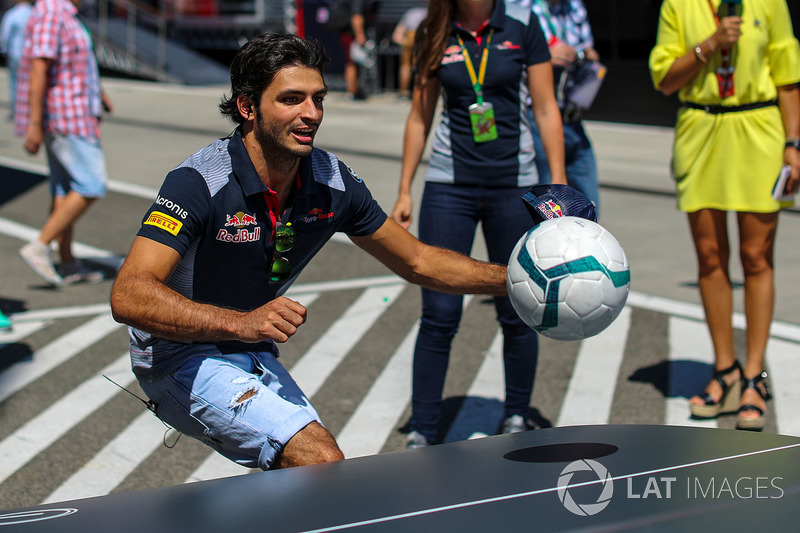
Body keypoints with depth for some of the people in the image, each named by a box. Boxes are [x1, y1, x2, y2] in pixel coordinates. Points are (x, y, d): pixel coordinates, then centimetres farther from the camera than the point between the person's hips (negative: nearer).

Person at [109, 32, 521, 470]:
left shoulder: (332, 183, -6)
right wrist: (241, 323, -45)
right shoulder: (200, 183, -25)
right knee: (321, 460, -23)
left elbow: (418, 262, 7)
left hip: (254, 356, 7)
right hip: (181, 358, -7)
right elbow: (129, 296, -35)